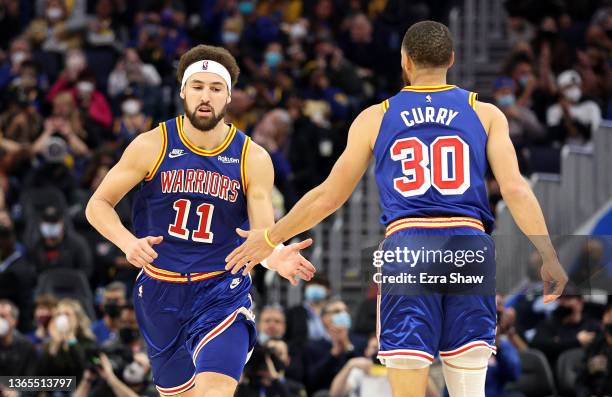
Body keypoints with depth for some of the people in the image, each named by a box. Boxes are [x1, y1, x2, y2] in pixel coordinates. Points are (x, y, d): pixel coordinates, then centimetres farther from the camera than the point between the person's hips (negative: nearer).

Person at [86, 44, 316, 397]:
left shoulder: (252, 158, -6)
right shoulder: (153, 146, -6)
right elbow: (98, 205, -2)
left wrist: (276, 258, -36)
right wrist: (129, 243, -22)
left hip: (221, 291, -2)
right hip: (160, 290, 2)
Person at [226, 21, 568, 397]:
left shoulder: (375, 118, 11)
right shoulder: (486, 114, 10)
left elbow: (328, 196, 14)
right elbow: (515, 188, -2)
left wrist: (270, 238, 26)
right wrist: (549, 257, -1)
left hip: (406, 246, -1)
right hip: (470, 246, 1)